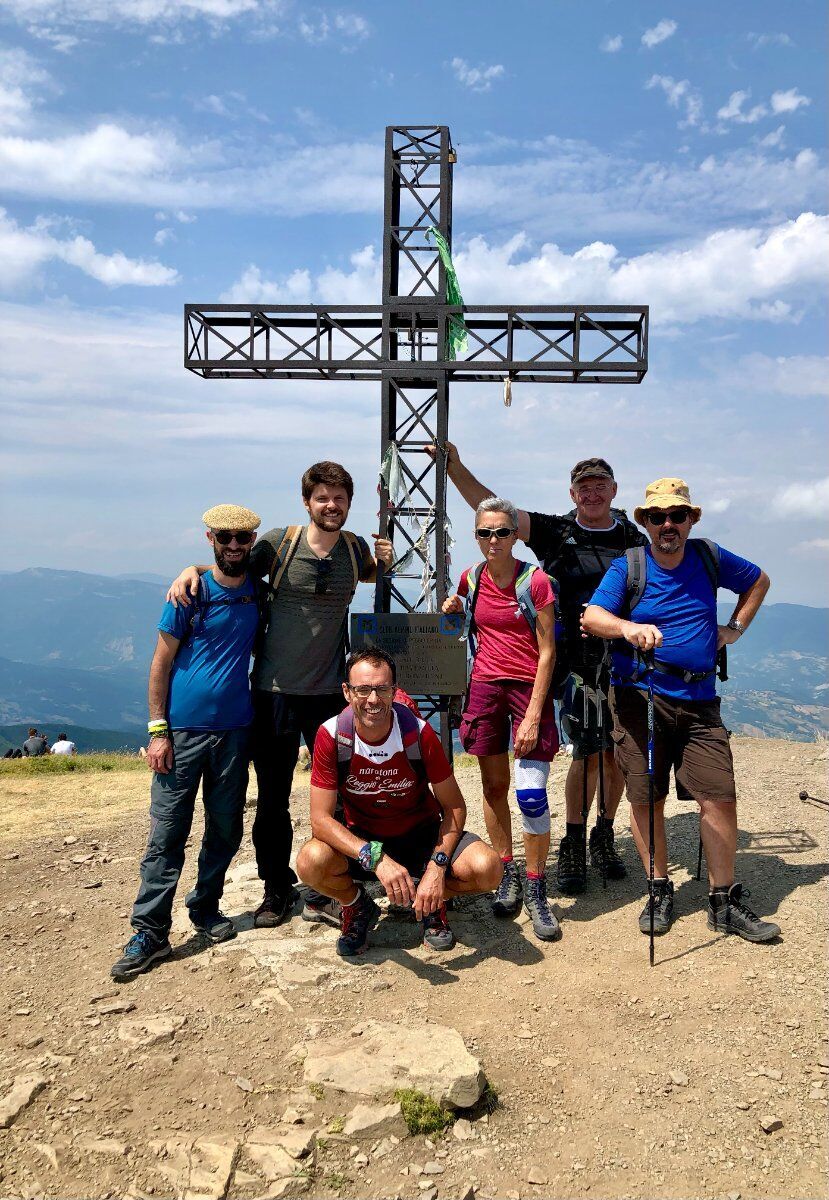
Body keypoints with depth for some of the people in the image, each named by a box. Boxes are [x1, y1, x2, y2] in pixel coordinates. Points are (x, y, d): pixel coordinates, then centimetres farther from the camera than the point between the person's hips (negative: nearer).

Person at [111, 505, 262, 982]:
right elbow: (161, 663, -3)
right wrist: (158, 730, -9)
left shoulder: (259, 592, 5)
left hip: (234, 730, 3)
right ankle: (150, 931, 6)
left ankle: (206, 907, 29)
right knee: (167, 834, -2)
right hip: (183, 729, -3)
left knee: (225, 829, 11)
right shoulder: (189, 593, -4)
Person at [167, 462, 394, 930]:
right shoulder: (279, 542, -6)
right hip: (275, 690, -2)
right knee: (273, 800, 10)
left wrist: (385, 561, 2)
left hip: (330, 692, 2)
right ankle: (277, 889, 29)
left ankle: (324, 894, 23)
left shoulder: (355, 548, 2)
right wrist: (193, 569, -14)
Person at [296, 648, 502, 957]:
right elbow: (321, 818, -22)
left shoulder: (418, 732, -20)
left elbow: (454, 807, -11)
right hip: (360, 839, 0)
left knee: (487, 868, -26)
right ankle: (357, 907, 4)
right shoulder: (331, 735, -20)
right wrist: (377, 858, -37)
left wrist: (438, 866, -27)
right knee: (310, 863, -32)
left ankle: (433, 902, 9)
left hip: (421, 834, 0)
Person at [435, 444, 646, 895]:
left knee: (619, 753, 7)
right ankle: (573, 847, 12)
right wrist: (456, 468, -10)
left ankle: (604, 836, 27)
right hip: (578, 662, -2)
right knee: (588, 753, -4)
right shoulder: (556, 532, 2)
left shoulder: (634, 539, 9)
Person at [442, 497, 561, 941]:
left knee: (531, 794, -10)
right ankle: (506, 875, 25)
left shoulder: (535, 580, -9)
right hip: (485, 685, 4)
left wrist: (533, 715, -15)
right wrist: (456, 607, 5)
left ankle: (535, 890, 6)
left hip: (529, 687, -4)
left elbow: (547, 652, -10)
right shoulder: (471, 578, 4)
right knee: (494, 786, 9)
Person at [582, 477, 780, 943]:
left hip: (699, 701, 2)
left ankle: (726, 903, 14)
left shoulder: (710, 557, 7)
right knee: (645, 799, 3)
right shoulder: (628, 566, -1)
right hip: (639, 698, -2)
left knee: (720, 797, -3)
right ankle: (660, 891, 22)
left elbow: (759, 580, 25)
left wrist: (735, 628, 15)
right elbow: (592, 615, -13)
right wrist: (628, 627, -33)